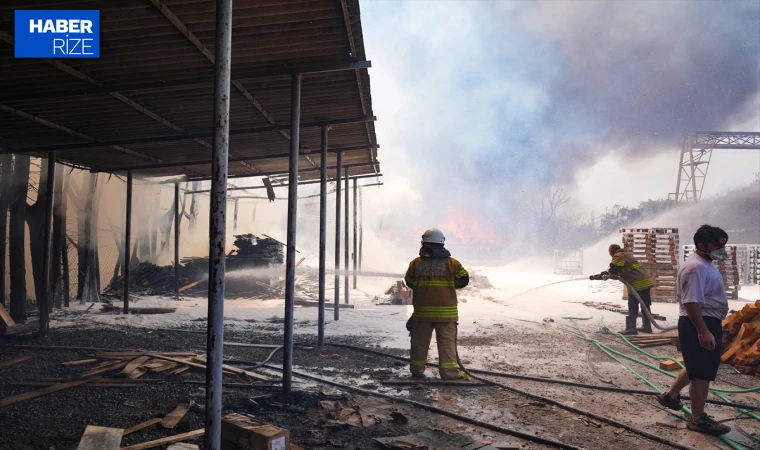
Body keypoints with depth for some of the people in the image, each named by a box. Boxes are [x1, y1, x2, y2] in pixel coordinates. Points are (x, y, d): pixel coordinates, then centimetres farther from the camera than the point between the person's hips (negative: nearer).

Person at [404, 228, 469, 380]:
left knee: (420, 341, 12)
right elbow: (463, 279, 1)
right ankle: (449, 372, 3)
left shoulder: (415, 263, -2)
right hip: (446, 311, -2)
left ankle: (417, 370, 21)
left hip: (422, 311, 2)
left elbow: (409, 282, 8)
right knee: (447, 341, 4)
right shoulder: (452, 263, -5)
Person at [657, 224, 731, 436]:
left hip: (708, 322, 11)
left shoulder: (705, 264, 13)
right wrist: (703, 331, -28)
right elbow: (691, 303, -27)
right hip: (699, 324, -11)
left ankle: (671, 395, 37)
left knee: (696, 368, 22)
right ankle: (698, 419, 12)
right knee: (702, 372, 0)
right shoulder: (696, 267, -22)